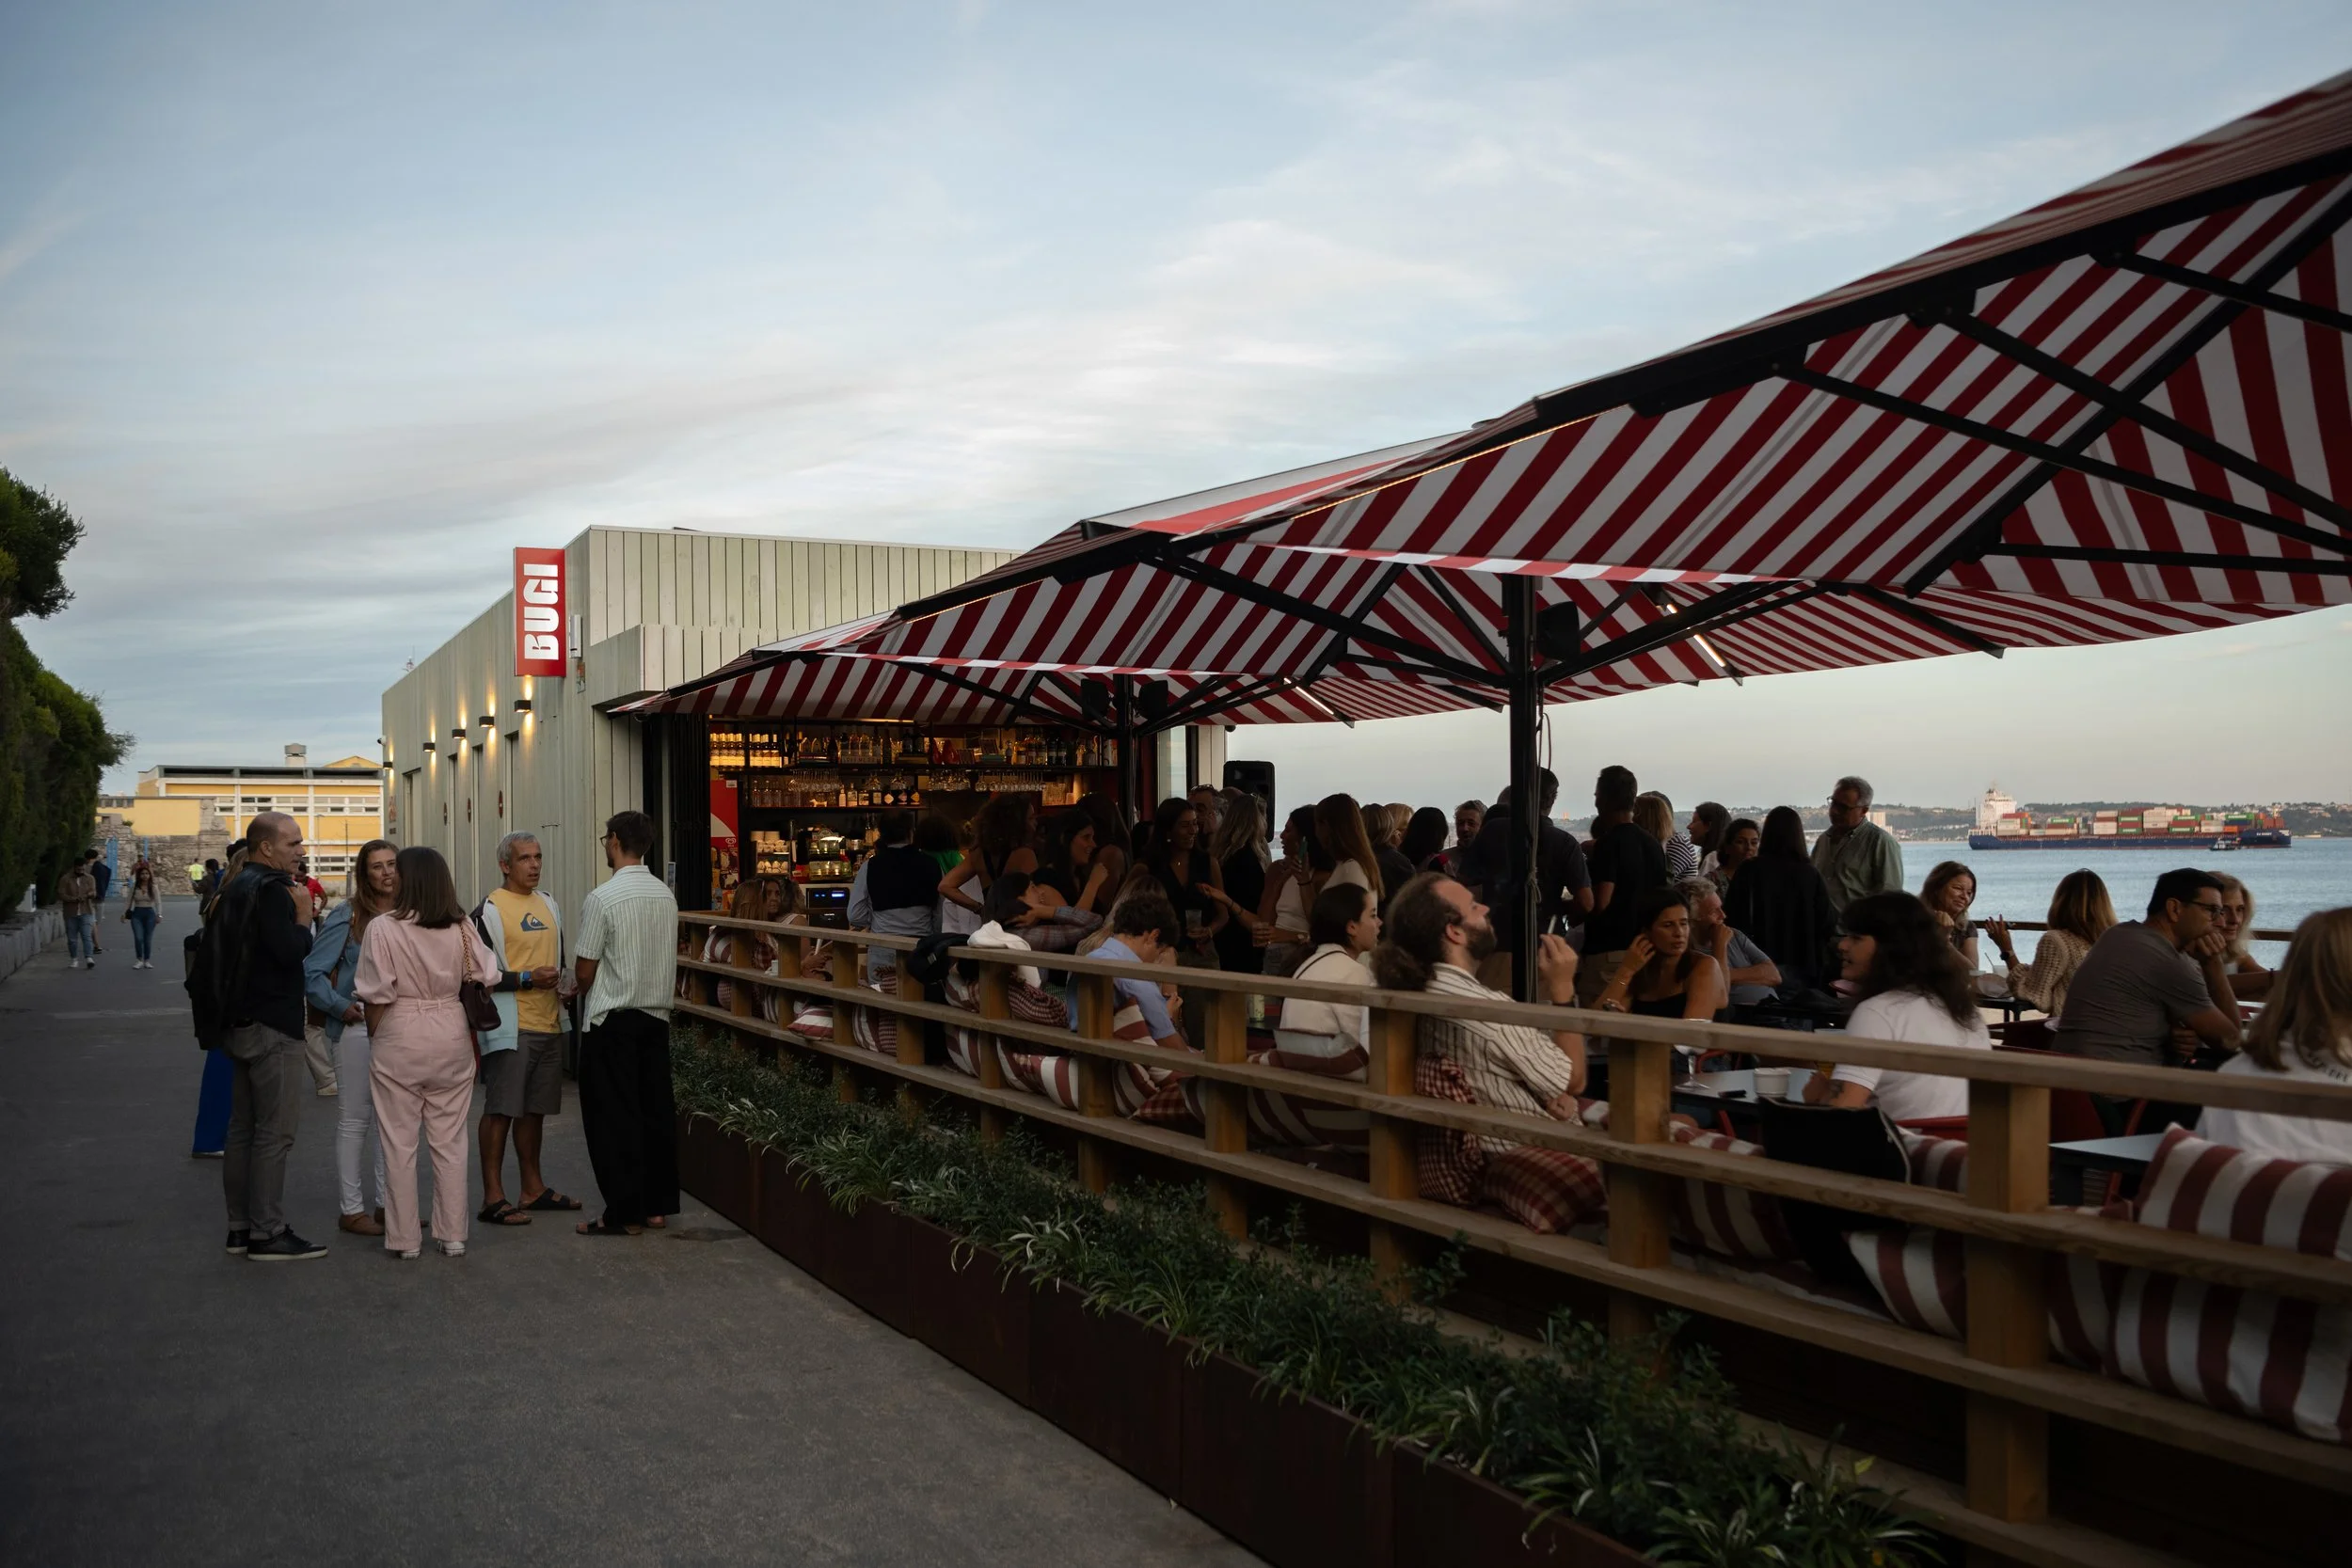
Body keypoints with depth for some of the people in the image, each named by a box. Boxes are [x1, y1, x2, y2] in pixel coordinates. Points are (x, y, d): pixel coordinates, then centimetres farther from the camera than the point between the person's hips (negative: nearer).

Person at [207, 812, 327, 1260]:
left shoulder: (236, 888, 16)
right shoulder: (270, 890, -16)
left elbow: (213, 952, 23)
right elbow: (292, 953, -26)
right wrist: (303, 916, -10)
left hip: (241, 1022, 11)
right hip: (273, 1027, -10)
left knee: (243, 1127, 13)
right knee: (275, 1132, -7)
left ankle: (240, 1226, 20)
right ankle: (268, 1233, -5)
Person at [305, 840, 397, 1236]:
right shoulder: (346, 917, -7)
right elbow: (312, 971, -9)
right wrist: (340, 1007, -16)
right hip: (358, 1027, -5)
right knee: (354, 1118, 2)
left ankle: (386, 1202, 23)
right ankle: (352, 1210, 11)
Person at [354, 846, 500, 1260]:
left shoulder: (383, 928, -11)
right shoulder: (462, 928, -2)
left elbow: (376, 997, -10)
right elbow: (485, 979, 0)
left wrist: (375, 1040, 4)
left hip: (399, 1042, -3)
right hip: (452, 1038, 3)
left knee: (400, 1145, 7)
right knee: (450, 1143, 11)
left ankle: (405, 1239, 13)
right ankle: (452, 1236, 16)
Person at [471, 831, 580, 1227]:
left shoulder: (548, 903, 14)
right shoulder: (488, 911, -9)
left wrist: (561, 983, 8)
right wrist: (526, 978, -18)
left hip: (549, 1025, 7)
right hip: (510, 1028, -7)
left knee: (534, 1108, 15)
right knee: (500, 1111, -5)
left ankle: (532, 1187, 24)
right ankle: (493, 1198, -1)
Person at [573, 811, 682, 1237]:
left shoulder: (602, 899, -15)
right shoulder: (666, 896, 4)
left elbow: (584, 971, -10)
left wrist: (579, 988, 11)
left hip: (611, 1020, -6)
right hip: (657, 1014, 6)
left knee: (613, 1117, 0)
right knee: (655, 1109, 11)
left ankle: (624, 1212, 3)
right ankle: (658, 1202, 18)